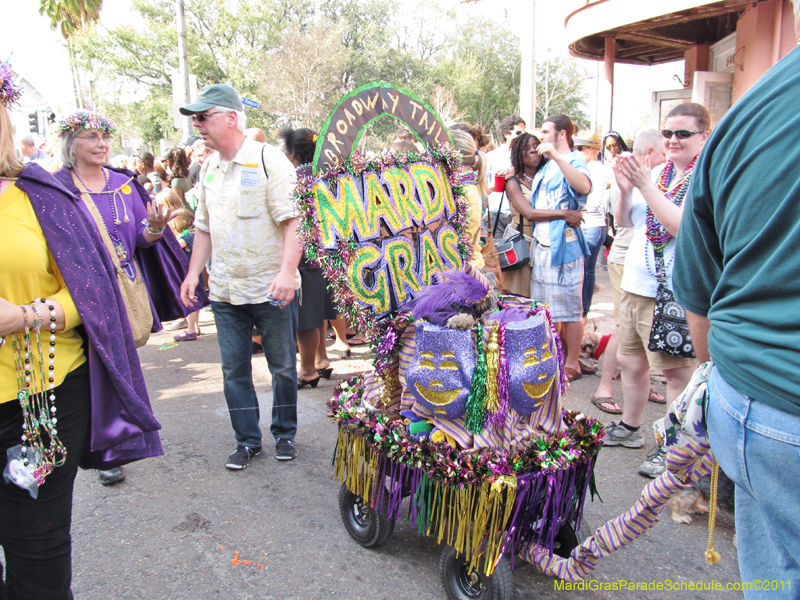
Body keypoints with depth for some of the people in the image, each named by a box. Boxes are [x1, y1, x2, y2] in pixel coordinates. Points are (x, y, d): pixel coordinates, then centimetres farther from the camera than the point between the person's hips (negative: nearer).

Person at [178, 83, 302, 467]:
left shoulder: (269, 160, -9)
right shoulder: (208, 169, 11)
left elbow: (293, 220, -15)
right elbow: (204, 227, 18)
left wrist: (287, 271, -26)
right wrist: (193, 273, 12)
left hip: (271, 288, -5)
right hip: (225, 291, 6)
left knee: (283, 366, 8)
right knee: (234, 369, 9)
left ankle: (285, 433, 28)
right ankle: (247, 440, 24)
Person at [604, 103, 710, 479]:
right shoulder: (658, 172, 12)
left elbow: (684, 226, -21)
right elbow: (624, 221, 16)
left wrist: (647, 186, -20)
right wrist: (625, 189, -2)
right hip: (635, 283, 8)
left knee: (677, 369, 0)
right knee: (630, 360, 17)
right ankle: (629, 427, 35)